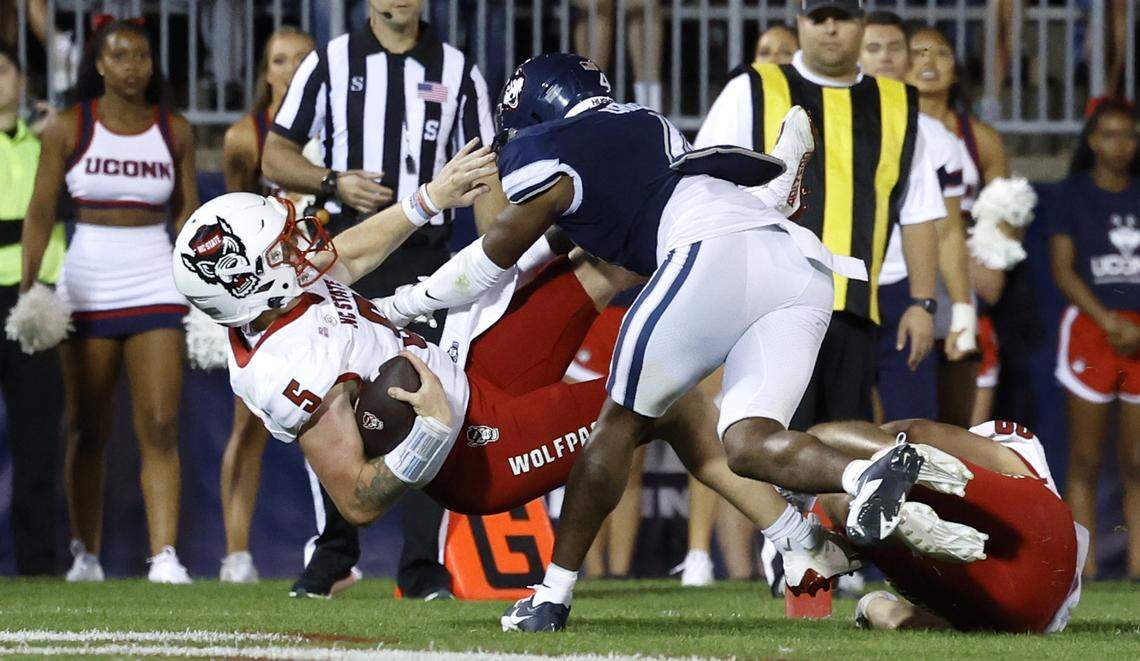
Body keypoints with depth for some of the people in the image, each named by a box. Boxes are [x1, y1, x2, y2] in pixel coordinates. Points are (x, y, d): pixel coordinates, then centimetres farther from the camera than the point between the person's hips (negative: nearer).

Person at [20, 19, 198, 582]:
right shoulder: (69, 128, 1)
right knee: (87, 431, 6)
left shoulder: (174, 131, 6)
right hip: (86, 290, 0)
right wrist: (28, 284, -9)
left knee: (160, 428, -10)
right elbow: (41, 210, 1)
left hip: (156, 289, 0)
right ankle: (85, 553, 17)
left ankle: (164, 556, -16)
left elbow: (188, 216, 11)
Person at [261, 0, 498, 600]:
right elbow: (276, 157, 9)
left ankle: (423, 565, -2)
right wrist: (334, 182, -10)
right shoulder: (331, 63, 7)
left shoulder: (457, 72, 10)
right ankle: (333, 553, 13)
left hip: (425, 260, 0)